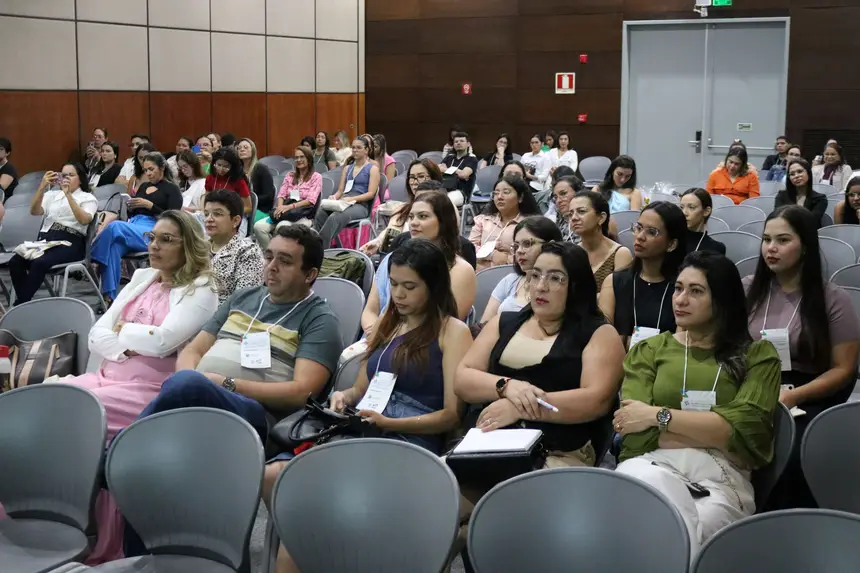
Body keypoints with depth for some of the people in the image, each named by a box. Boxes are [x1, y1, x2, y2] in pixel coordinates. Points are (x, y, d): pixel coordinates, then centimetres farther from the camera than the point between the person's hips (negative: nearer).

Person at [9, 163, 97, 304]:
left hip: (70, 243, -5)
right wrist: (42, 187, -7)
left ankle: (20, 304, -25)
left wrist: (69, 195, -14)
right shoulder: (52, 195, 24)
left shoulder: (88, 198, 11)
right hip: (45, 239, 5)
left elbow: (84, 220, -9)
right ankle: (23, 303, -20)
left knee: (40, 263, -34)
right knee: (15, 261, -25)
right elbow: (34, 211, 6)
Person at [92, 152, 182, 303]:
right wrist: (130, 207, 4)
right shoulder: (143, 186, 26)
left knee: (115, 226, -35)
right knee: (114, 246, -32)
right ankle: (110, 295, -37)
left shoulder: (172, 189, 6)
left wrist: (149, 205, -13)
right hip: (132, 227, 6)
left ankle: (93, 259, -23)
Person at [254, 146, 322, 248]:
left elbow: (311, 200, -7)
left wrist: (290, 206, -21)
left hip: (303, 216, -5)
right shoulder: (290, 175, 21)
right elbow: (281, 194, 11)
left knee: (281, 226, -38)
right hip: (285, 212, 5)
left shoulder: (316, 177, 5)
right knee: (258, 226, -23)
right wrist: (280, 207, -14)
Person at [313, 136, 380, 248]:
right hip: (344, 203, 5)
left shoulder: (373, 168, 7)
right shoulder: (347, 168, 25)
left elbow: (371, 193, -4)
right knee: (320, 212, -31)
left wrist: (352, 198, -17)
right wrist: (335, 197, -4)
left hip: (361, 205, -5)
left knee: (335, 217, -38)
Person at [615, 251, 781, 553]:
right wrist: (714, 432, -4)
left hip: (720, 478, -1)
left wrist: (659, 416, -6)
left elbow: (744, 430, -4)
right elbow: (637, 434, 2)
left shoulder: (757, 355, 14)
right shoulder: (649, 350, 17)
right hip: (651, 464, 2)